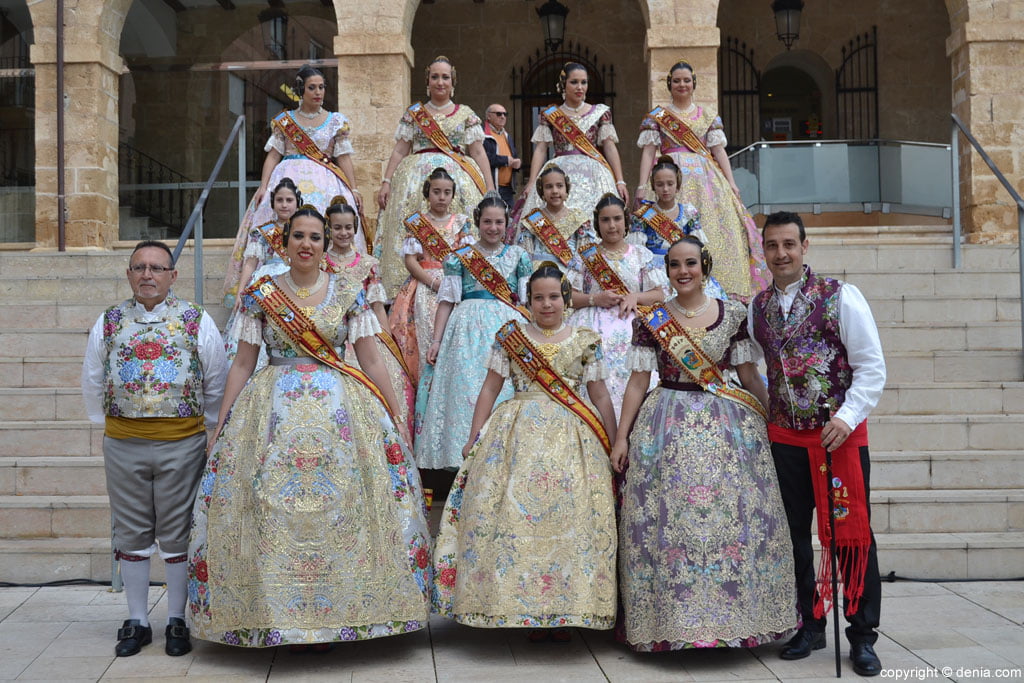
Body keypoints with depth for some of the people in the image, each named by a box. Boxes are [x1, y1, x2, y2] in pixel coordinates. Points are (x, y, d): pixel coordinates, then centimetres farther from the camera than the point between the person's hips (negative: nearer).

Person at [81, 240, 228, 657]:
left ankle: (177, 622, 18)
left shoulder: (197, 321, 0)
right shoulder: (108, 323, 6)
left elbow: (216, 384, 6)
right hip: (122, 445, 2)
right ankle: (137, 622, 21)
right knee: (131, 533, 9)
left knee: (177, 535, 6)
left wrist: (209, 429, 10)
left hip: (182, 443, -2)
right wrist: (108, 423, 17)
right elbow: (92, 382, 16)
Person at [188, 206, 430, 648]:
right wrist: (220, 427, 3)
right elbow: (242, 365, 7)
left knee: (336, 507, -3)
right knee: (274, 508, -4)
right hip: (274, 410, 0)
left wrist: (396, 422, 4)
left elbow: (371, 362, 5)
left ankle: (333, 612, 11)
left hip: (339, 409, 0)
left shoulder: (349, 293, 5)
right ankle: (281, 616, 10)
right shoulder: (260, 295, 6)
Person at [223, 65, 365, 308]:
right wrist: (263, 186, -3)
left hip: (324, 183, 0)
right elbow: (273, 155, 8)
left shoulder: (337, 121, 11)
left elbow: (344, 158, 8)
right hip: (288, 178, 0)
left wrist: (353, 189, 0)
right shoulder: (284, 121, 11)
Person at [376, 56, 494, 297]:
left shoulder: (466, 115, 12)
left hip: (458, 177, 0)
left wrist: (490, 190, 1)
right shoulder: (413, 114, 14)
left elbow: (478, 153, 8)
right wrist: (386, 182, 0)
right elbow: (399, 151, 11)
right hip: (417, 176, 1)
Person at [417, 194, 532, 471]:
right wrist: (436, 340, 0)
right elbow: (447, 301, 6)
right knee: (466, 391, -6)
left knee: (506, 393, -5)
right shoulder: (459, 257, 9)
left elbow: (529, 301, 10)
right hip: (468, 329, 0)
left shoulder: (519, 256, 12)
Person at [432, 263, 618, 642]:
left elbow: (601, 396, 10)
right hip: (518, 437, 0)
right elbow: (489, 389, 8)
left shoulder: (586, 341, 10)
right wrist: (473, 439, 2)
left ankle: (564, 611, 4)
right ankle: (525, 608, 1)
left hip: (572, 438, 1)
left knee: (570, 518, -5)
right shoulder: (509, 337, 9)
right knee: (515, 515, -8)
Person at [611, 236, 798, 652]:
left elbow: (749, 376, 9)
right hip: (667, 427, -1)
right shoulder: (652, 321, 3)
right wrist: (621, 438, 0)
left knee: (732, 519, 1)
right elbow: (638, 381, 3)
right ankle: (670, 620, 11)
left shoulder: (733, 316, 5)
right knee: (668, 520, -1)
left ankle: (733, 616, 15)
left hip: (727, 425, 1)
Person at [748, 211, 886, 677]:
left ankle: (862, 637, 16)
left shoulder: (840, 296, -6)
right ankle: (810, 626, 25)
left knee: (853, 533, 2)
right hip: (785, 437, 4)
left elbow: (872, 366, -7)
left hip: (840, 436, -4)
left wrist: (847, 417, -17)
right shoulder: (757, 307, 7)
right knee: (795, 533, 10)